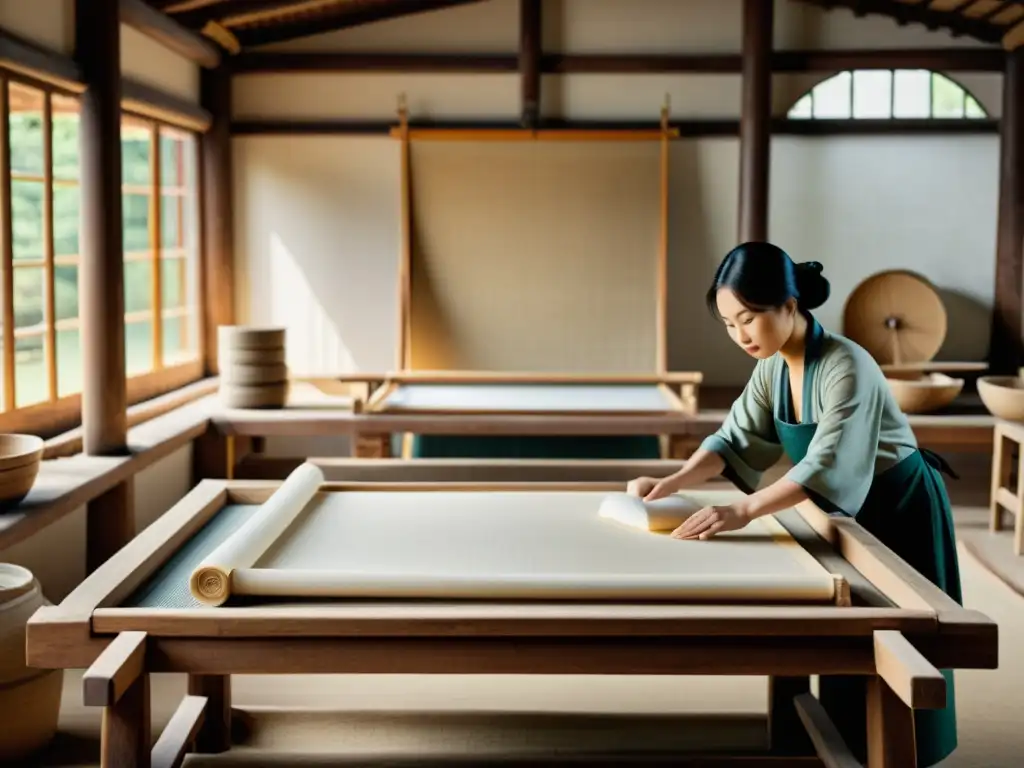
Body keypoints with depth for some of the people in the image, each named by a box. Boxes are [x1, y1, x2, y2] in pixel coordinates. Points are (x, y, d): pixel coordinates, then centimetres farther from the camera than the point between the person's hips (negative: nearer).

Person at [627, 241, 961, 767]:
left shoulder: (846, 367, -32)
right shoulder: (771, 367, -8)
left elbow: (826, 466, -41)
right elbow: (736, 438, -6)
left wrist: (743, 512, -49)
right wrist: (673, 482, -21)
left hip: (900, 510, -7)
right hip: (852, 508, 8)